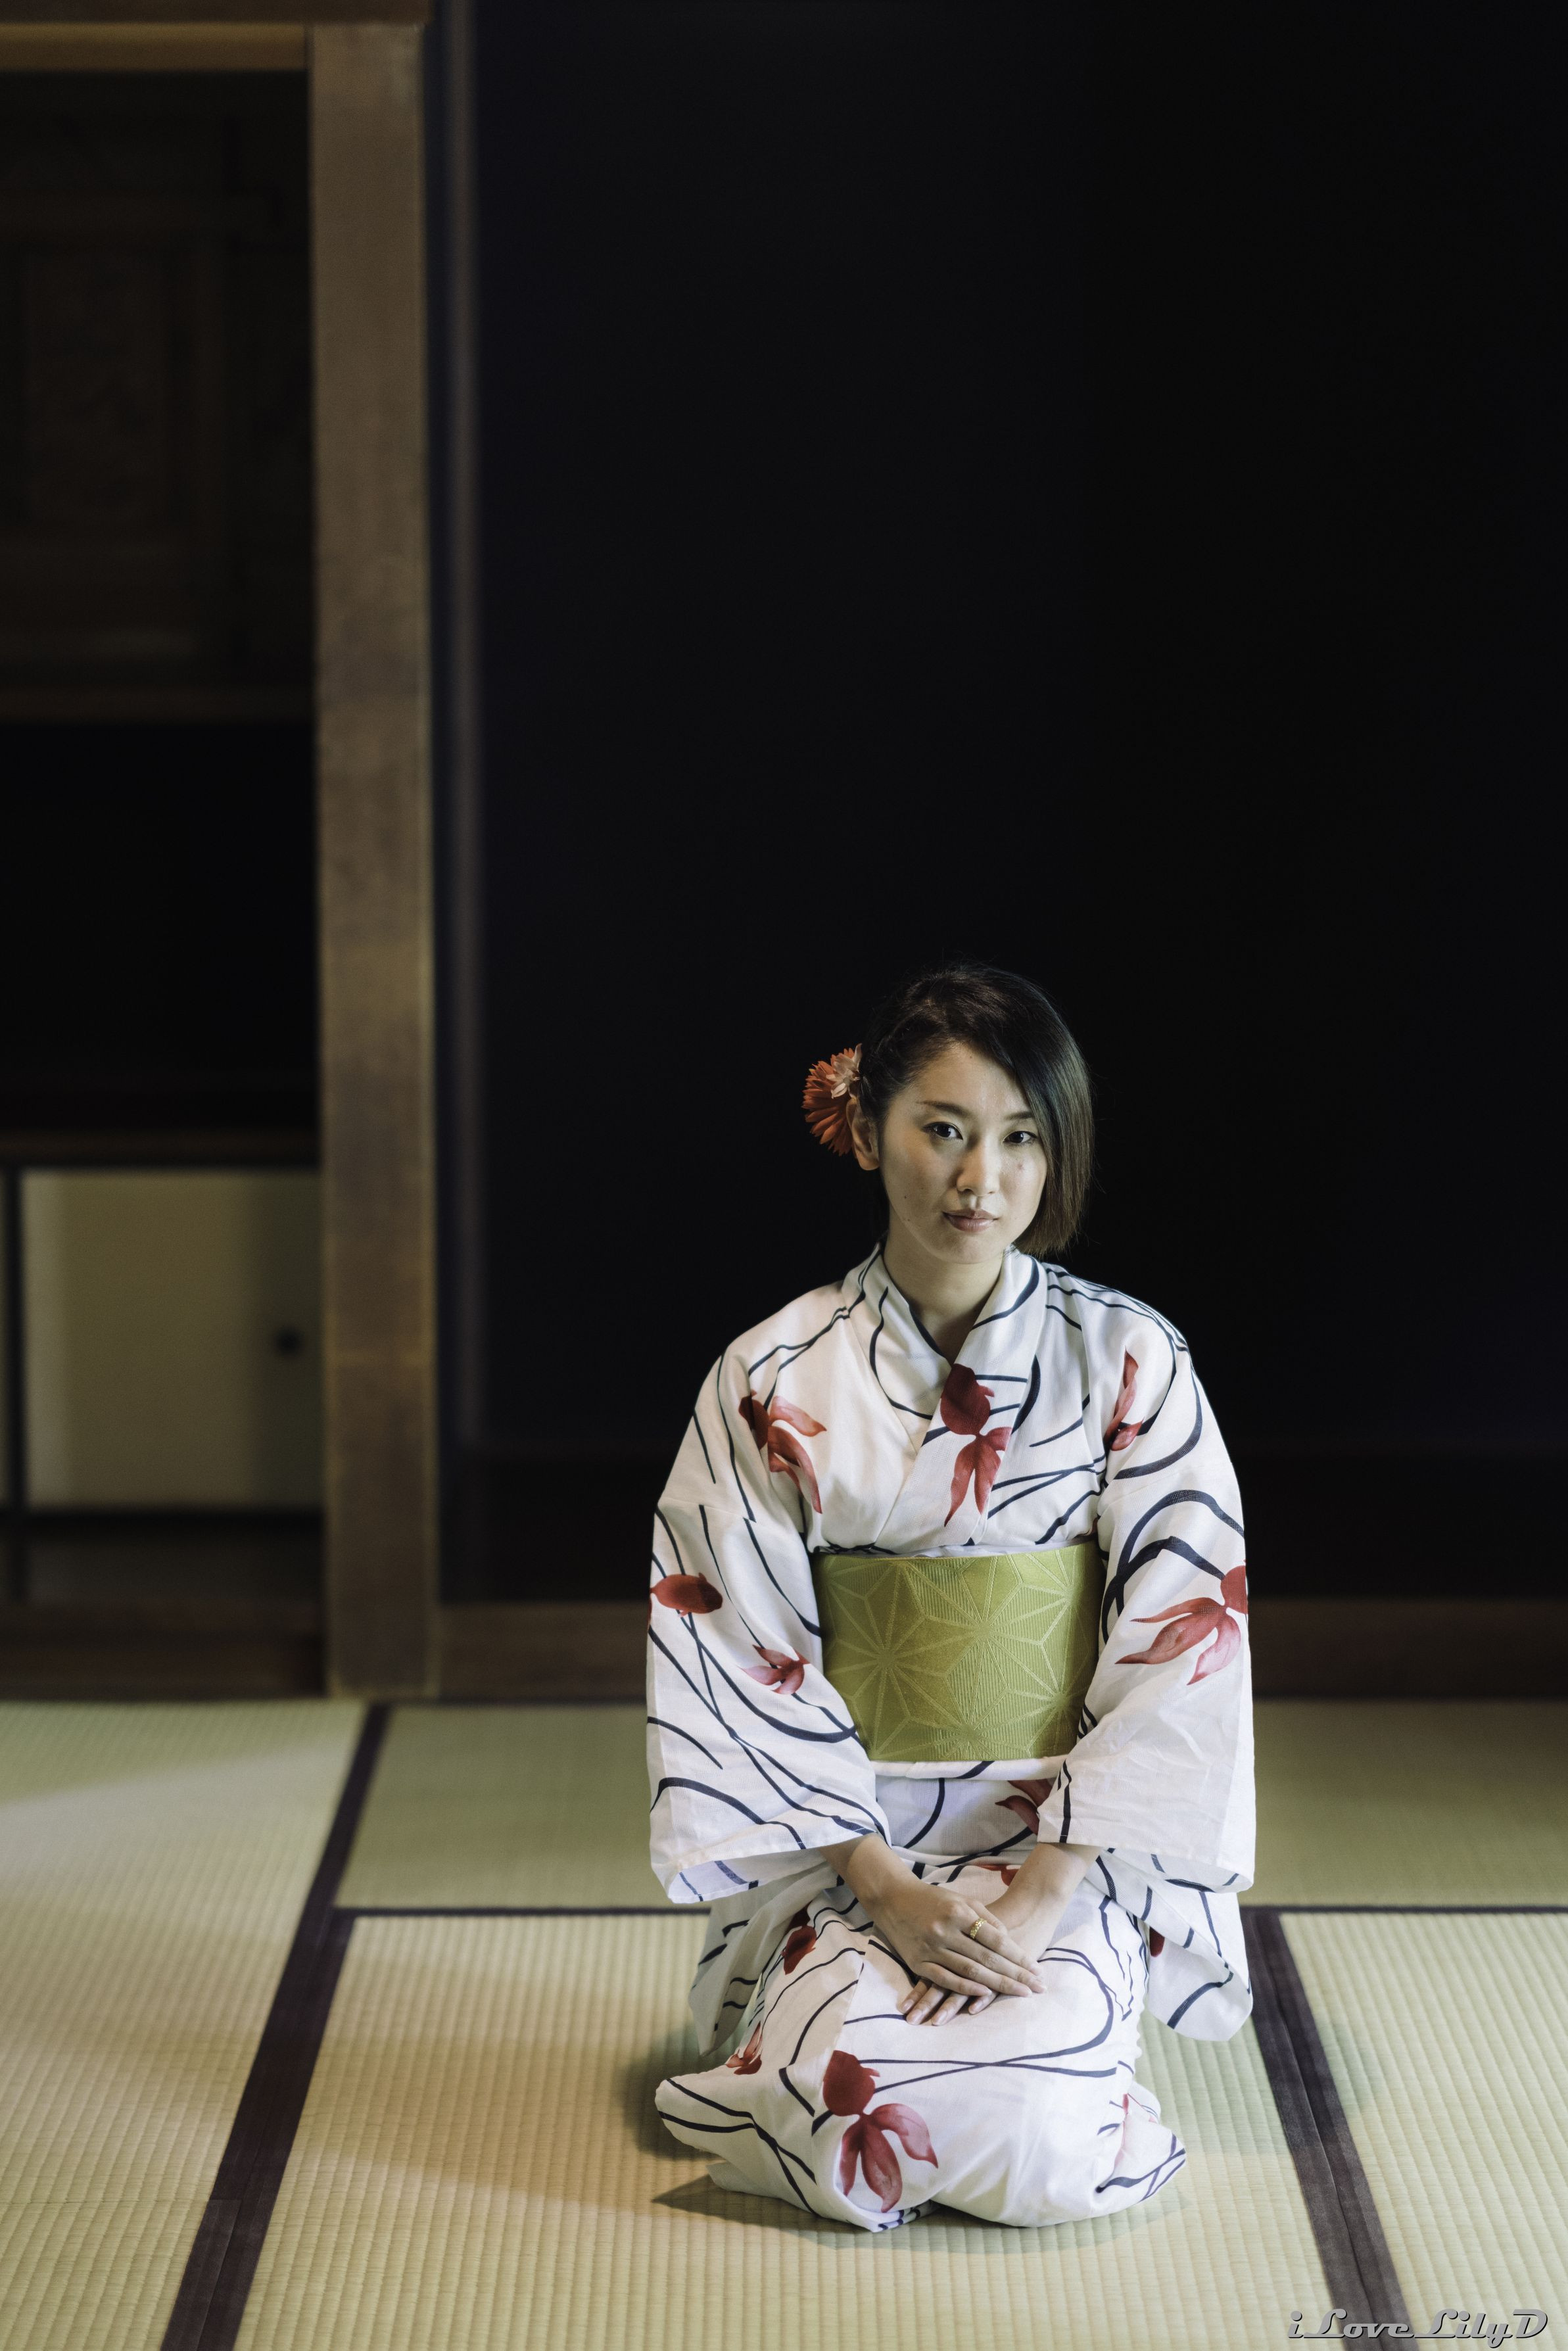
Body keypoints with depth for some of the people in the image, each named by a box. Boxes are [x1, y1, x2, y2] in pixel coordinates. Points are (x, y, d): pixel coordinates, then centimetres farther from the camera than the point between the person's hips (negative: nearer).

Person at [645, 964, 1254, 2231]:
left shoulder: (1131, 1361, -2)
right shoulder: (775, 1379, -2)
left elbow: (1183, 1645, -5)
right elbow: (741, 1660, -3)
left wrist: (1046, 1889, -15)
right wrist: (891, 1892, -14)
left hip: (1069, 1839, 0)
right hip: (844, 1836, 0)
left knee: (1035, 2112, -25)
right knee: (859, 2095, -25)